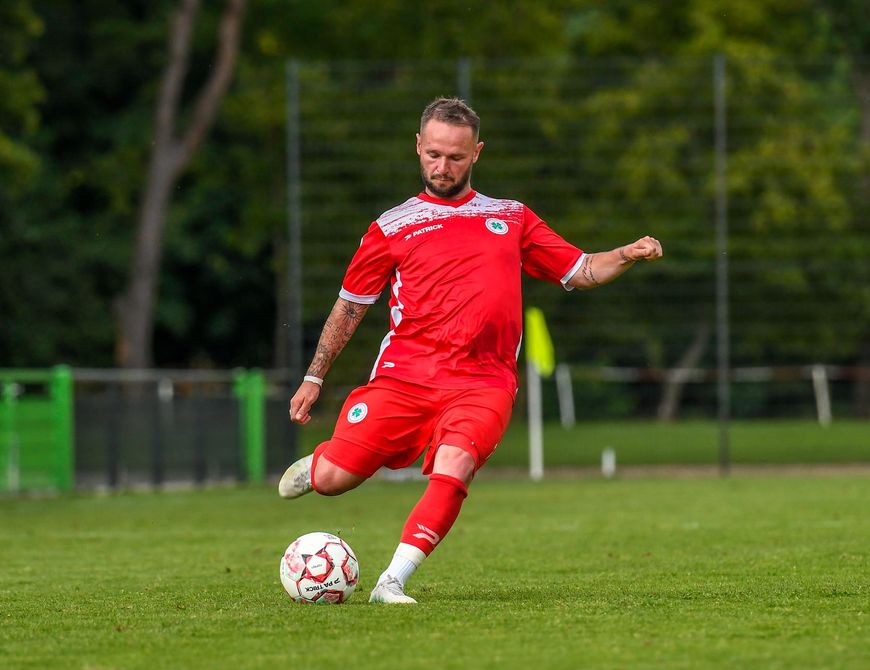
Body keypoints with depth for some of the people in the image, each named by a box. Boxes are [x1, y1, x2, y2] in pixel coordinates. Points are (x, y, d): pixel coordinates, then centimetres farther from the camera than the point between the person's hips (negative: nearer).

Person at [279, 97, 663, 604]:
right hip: (403, 374, 0)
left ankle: (392, 583, -26)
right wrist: (314, 378, 18)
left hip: (482, 382, 0)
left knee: (453, 465, -30)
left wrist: (627, 255, 0)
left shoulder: (512, 219, 18)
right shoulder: (393, 227, 12)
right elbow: (350, 305, 19)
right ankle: (314, 466, 28)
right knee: (333, 480, -10)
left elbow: (580, 271, 20)